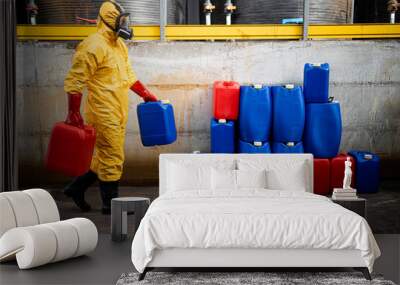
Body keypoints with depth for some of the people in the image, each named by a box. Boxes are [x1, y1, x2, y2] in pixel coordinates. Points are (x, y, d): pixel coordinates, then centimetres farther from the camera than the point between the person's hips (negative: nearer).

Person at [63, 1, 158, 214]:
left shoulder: (119, 44, 16)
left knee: (106, 157, 15)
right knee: (112, 159, -3)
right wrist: (73, 112, -17)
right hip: (104, 113, -9)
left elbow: (128, 75, 27)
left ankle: (77, 188, 28)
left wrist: (146, 94, 23)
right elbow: (74, 81, -16)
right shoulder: (93, 46, -14)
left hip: (118, 113, 9)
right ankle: (110, 203, 9)